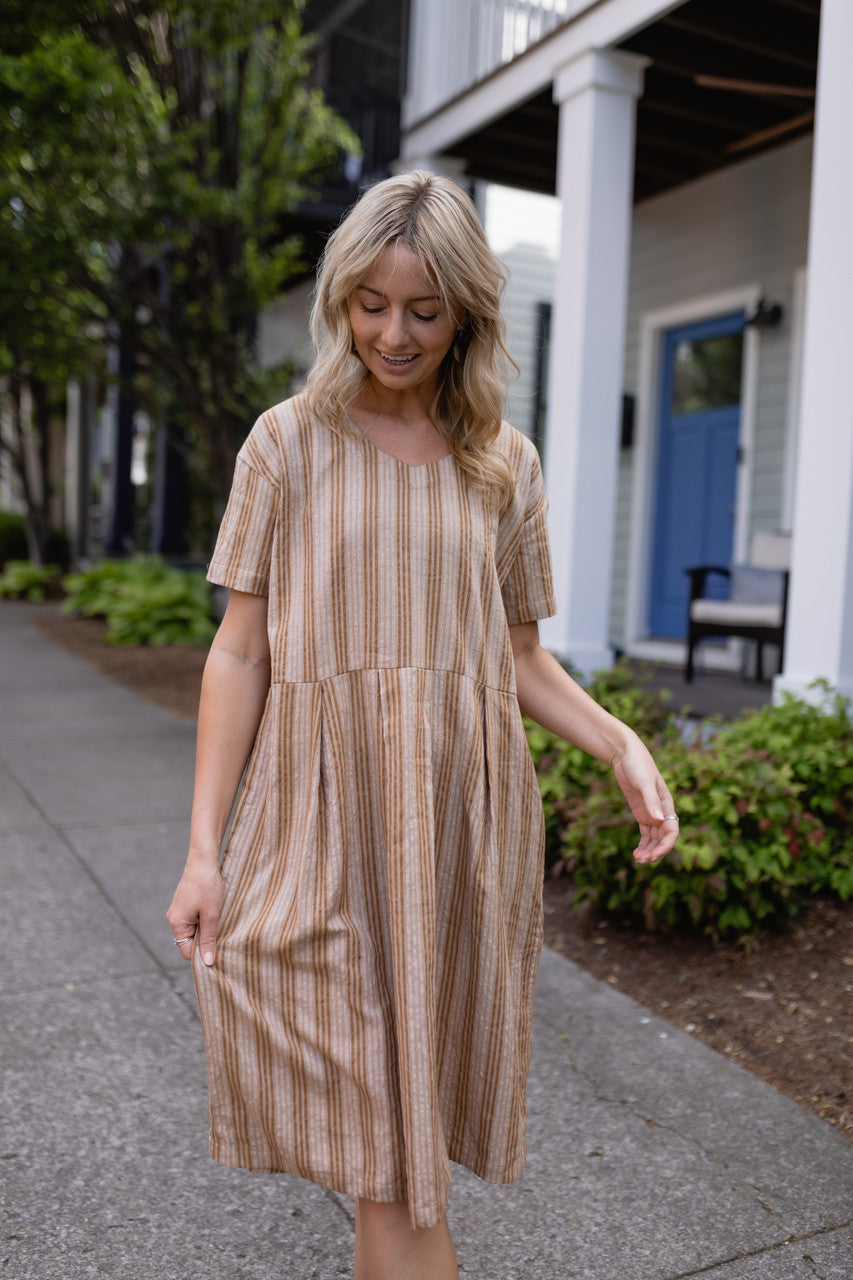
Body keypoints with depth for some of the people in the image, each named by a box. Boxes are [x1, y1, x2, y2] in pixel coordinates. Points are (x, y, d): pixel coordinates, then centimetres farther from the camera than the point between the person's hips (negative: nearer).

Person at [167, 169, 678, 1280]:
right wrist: (204, 846, -5)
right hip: (328, 808, -2)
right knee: (378, 1125, 1)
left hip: (464, 817, 2)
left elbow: (519, 654, 11)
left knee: (414, 1113, 12)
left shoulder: (506, 462, 8)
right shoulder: (291, 442, 2)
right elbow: (241, 651, 0)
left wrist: (621, 743, -6)